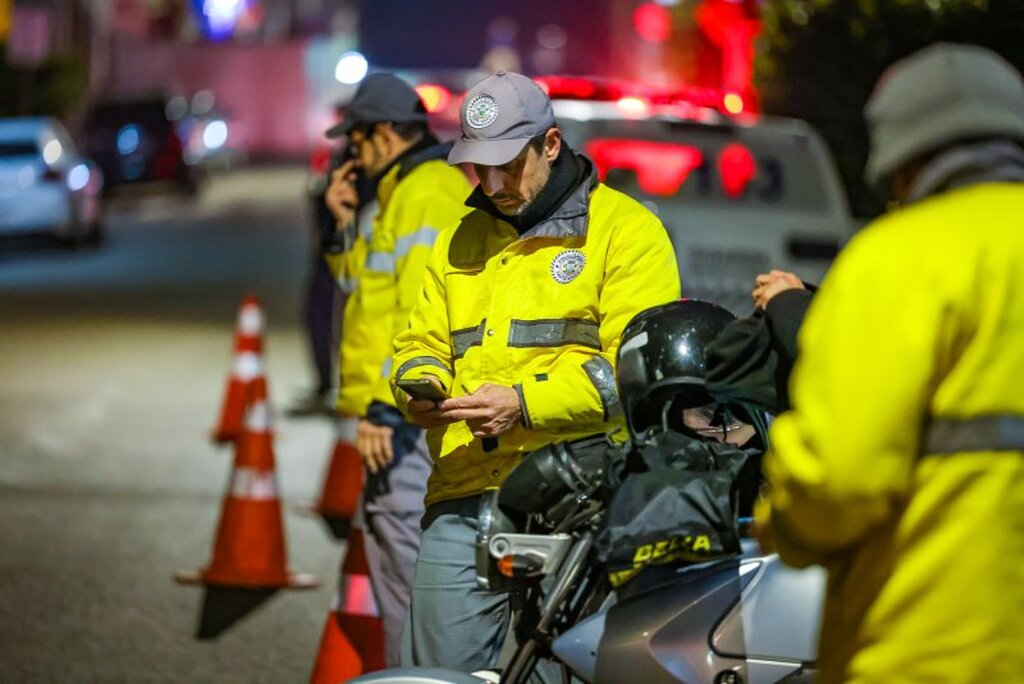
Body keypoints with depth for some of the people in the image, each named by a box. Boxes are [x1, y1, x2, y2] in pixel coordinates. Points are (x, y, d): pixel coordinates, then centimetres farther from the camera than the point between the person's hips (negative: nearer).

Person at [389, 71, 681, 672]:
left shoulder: (626, 229, 2)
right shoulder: (461, 240, 23)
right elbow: (423, 342, 26)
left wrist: (526, 404, -17)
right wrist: (421, 386, 1)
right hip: (464, 498, 6)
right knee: (442, 671, 3)